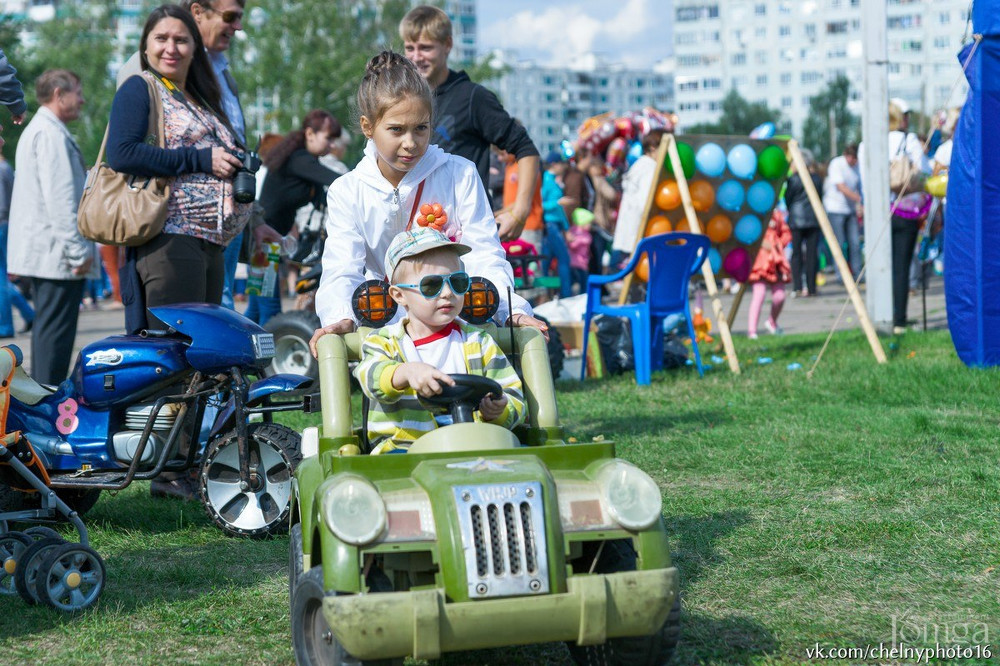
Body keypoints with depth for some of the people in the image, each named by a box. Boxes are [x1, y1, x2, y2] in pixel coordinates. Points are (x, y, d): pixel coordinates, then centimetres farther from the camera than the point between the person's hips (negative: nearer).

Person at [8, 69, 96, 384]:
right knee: (55, 331, -9)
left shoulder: (35, 131, 22)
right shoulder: (51, 134, -13)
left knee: (48, 329, 14)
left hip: (39, 251, 11)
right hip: (56, 252, -11)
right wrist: (78, 250, -20)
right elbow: (60, 196, -20)